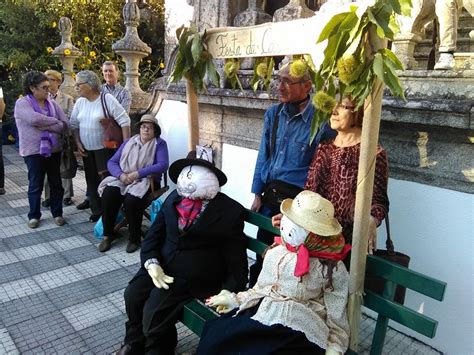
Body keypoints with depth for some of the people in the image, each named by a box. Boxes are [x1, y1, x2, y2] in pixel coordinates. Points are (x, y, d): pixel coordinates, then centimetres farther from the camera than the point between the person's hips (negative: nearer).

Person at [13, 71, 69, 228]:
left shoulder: (52, 103, 7)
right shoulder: (22, 103, -6)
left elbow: (65, 125, -1)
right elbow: (34, 119, -26)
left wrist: (47, 127, -14)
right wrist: (55, 121, -13)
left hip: (54, 149, 4)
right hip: (34, 151, -4)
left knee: (56, 183, 10)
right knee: (35, 185, 5)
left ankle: (57, 213, 23)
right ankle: (34, 215, 20)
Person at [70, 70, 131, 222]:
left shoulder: (107, 99, -12)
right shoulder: (80, 102, 5)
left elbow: (124, 120, -13)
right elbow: (74, 124, 14)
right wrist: (78, 143, 3)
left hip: (105, 148, -6)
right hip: (87, 150, 6)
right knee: (92, 180, 12)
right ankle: (97, 211, 25)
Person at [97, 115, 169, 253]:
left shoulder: (159, 144, 3)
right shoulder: (128, 143, 17)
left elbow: (163, 165, -13)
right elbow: (112, 162, 10)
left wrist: (137, 173, -18)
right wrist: (121, 175, -12)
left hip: (146, 181, -4)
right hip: (123, 179, 4)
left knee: (131, 200, -33)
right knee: (108, 194, -25)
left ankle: (134, 238, -12)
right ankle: (107, 235, -9)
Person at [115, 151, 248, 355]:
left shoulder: (230, 211, -11)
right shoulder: (174, 198, 6)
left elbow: (236, 258, -8)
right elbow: (154, 234, 6)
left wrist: (229, 291, -14)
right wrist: (152, 263, -10)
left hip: (195, 274, -5)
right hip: (162, 265, 6)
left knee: (154, 309, -17)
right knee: (133, 295, -9)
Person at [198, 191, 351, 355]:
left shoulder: (333, 268, -3)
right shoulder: (275, 253, 7)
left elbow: (336, 315, 3)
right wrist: (236, 299, 8)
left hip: (301, 330, -3)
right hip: (263, 315, 4)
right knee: (214, 340, -21)